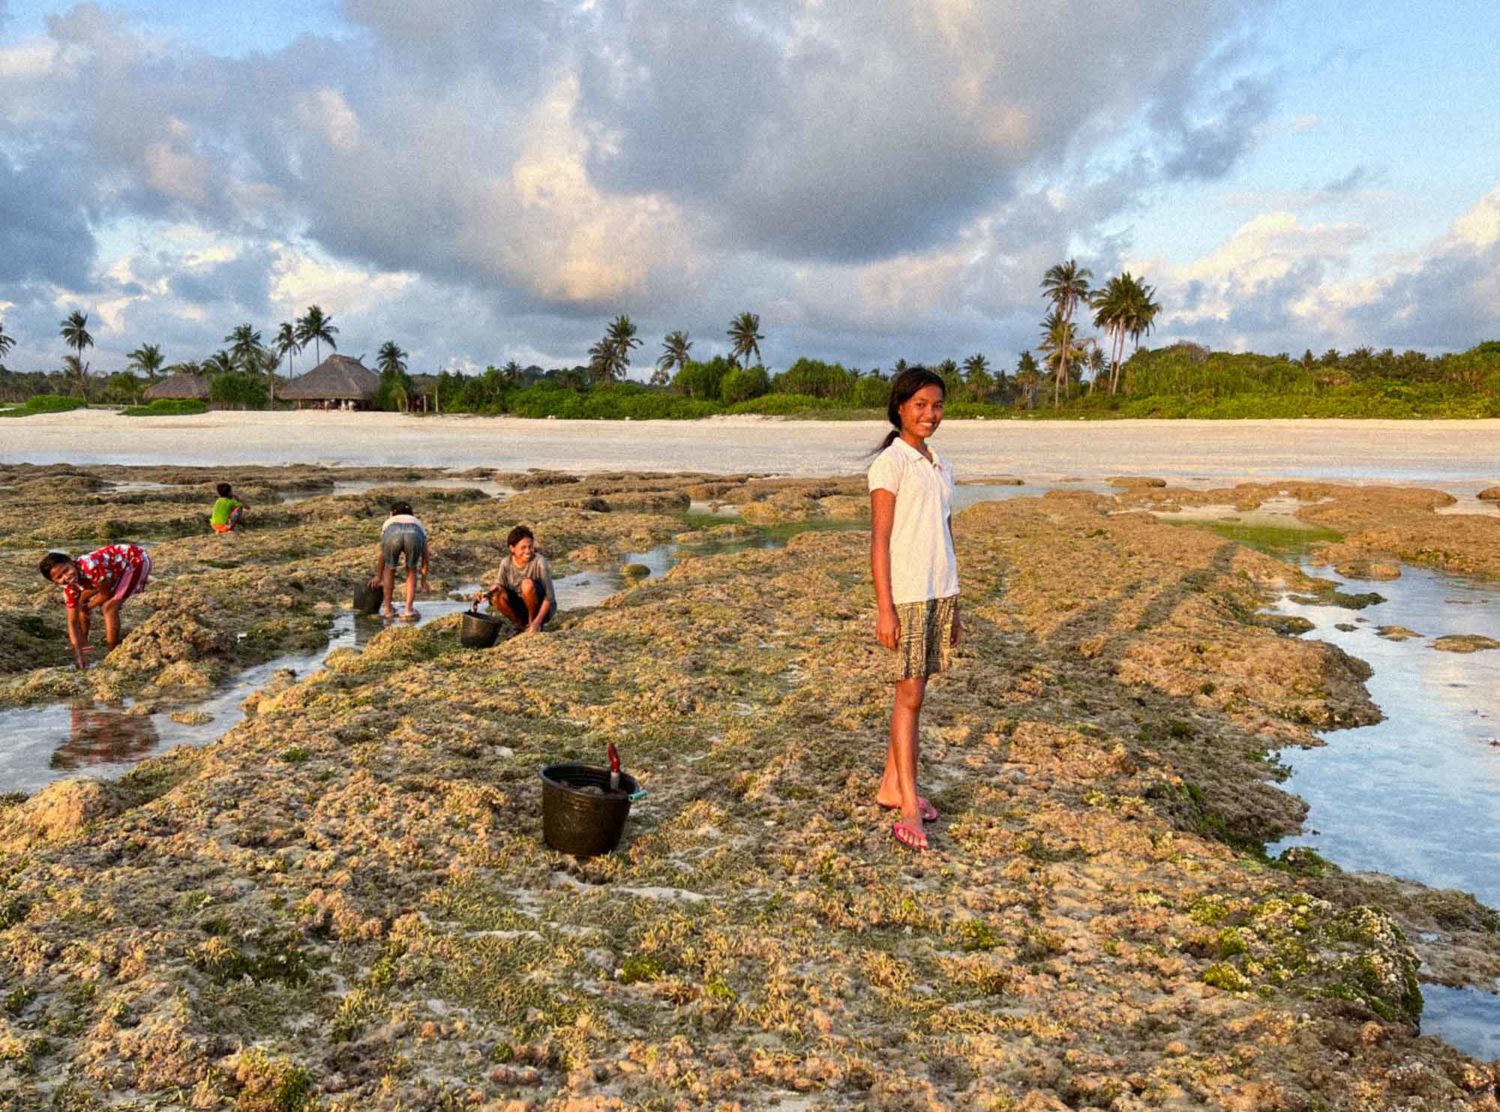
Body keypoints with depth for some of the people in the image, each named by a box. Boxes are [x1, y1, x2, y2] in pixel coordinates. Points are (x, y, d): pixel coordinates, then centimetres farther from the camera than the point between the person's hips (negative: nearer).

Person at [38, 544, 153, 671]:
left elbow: (106, 594, -21)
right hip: (118, 565, 8)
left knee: (109, 606, -21)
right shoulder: (70, 587, -12)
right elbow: (72, 622, -8)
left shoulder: (90, 567, -37)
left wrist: (88, 607, -1)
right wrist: (78, 656, -15)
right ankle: (83, 641, 31)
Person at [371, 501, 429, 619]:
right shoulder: (418, 523, 44)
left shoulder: (389, 522, 43)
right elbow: (425, 556, 49)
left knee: (390, 569, 28)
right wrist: (424, 580, 60)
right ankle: (409, 609, 20)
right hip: (413, 535, 0)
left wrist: (378, 576, 63)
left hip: (392, 534, 0)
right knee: (411, 570, 27)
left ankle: (388, 608, 35)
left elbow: (382, 555, 49)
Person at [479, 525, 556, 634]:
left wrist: (536, 623, -29)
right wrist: (486, 593, -33)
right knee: (497, 597, -24)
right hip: (520, 608, 4)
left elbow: (550, 597, -22)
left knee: (527, 584, -31)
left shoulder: (539, 561, -21)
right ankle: (521, 625, 2)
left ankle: (534, 624, -9)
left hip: (541, 609, -4)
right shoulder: (506, 563, -9)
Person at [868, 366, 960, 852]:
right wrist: (884, 608, -16)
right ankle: (909, 809, -1)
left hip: (940, 593, 7)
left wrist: (953, 604, 17)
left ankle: (891, 786, 21)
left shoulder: (940, 467, 15)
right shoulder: (890, 463, -7)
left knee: (914, 693, 10)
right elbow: (880, 539, -12)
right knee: (909, 696, -5)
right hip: (906, 595, -7)